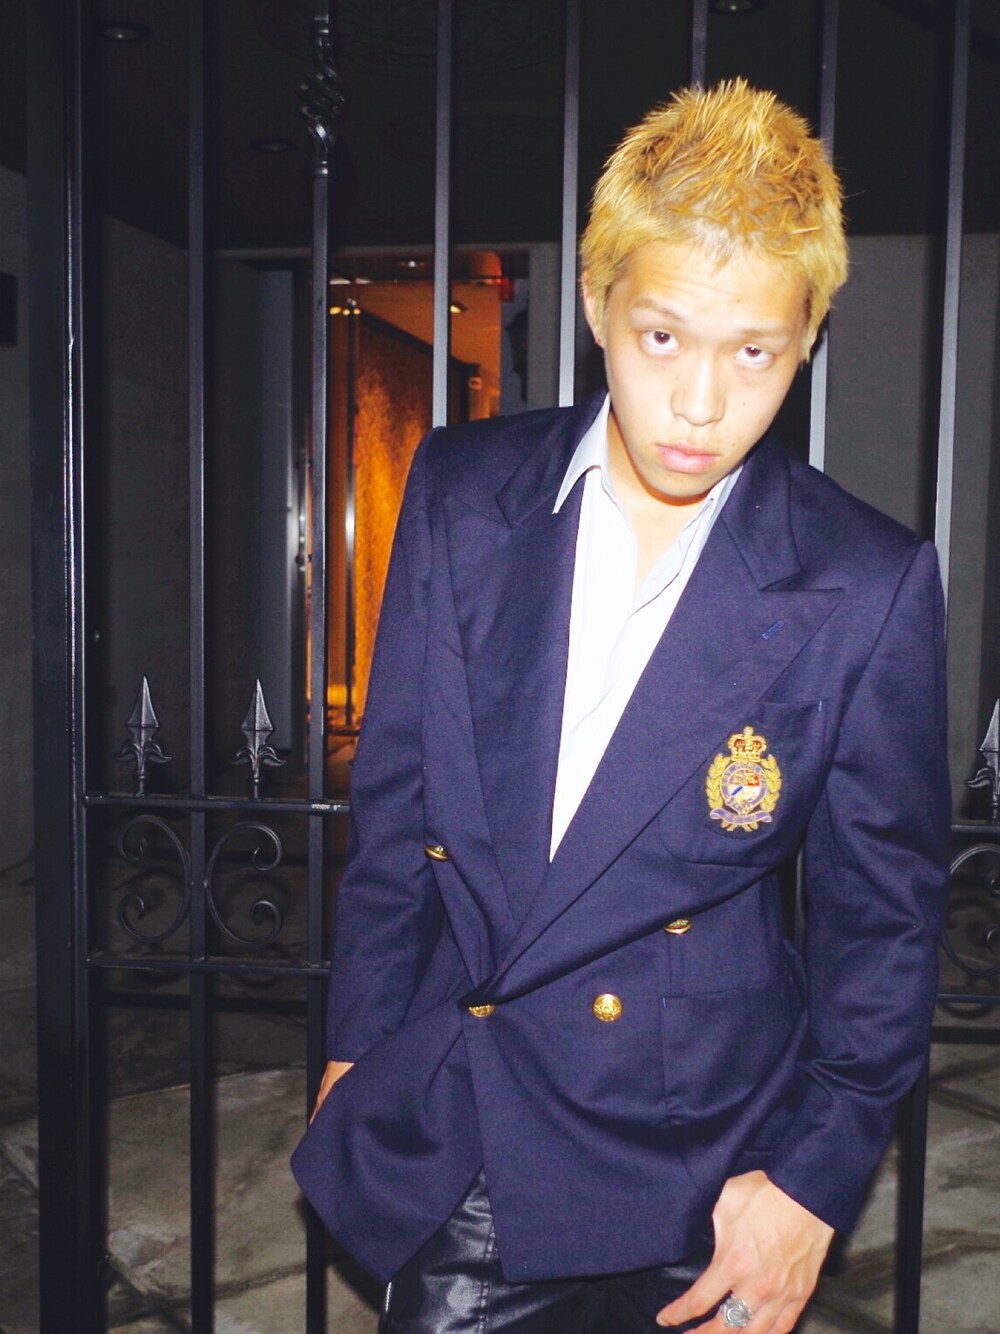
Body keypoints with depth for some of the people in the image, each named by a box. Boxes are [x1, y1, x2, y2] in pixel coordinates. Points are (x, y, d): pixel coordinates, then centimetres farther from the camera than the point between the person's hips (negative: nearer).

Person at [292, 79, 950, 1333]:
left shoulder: (868, 590, -14)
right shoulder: (463, 491, -6)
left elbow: (882, 912, -4)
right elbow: (395, 798, 2)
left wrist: (816, 1179, -4)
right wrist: (355, 1044, 8)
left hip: (689, 1172, -1)